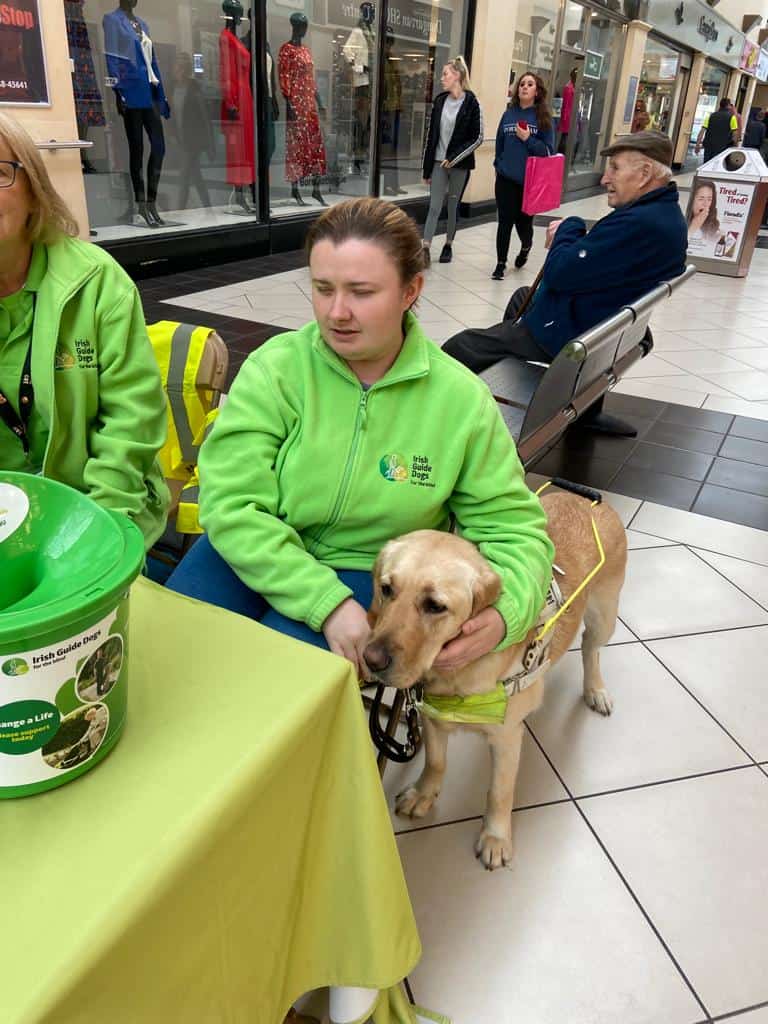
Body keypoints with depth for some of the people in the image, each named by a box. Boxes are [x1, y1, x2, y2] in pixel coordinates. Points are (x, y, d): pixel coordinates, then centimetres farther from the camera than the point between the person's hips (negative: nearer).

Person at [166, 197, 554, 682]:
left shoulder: (462, 399, -7)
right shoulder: (275, 368, -9)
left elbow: (513, 528, -2)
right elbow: (232, 503, -16)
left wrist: (503, 612, -24)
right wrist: (326, 601, -26)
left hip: (372, 574, -1)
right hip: (257, 557, 2)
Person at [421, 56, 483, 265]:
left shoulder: (470, 103, -6)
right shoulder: (440, 101, 6)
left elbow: (477, 137, -6)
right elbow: (431, 135, 8)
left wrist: (454, 158, -12)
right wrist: (427, 168, 6)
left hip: (459, 165, -3)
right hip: (439, 162, 3)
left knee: (453, 207, 8)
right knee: (434, 206, -4)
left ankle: (448, 245, 22)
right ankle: (425, 248, -8)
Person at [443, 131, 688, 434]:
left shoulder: (639, 224, -30)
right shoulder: (666, 212, 5)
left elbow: (559, 274, -28)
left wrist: (568, 228, -8)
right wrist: (569, 239, -4)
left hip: (571, 336, -11)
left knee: (458, 349, -10)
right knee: (522, 297, 37)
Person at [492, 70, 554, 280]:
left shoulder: (543, 117, -3)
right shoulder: (508, 114, 5)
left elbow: (548, 150, -5)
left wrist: (528, 139, -15)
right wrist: (499, 164, 11)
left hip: (530, 180, -2)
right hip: (506, 178, 2)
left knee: (524, 220, 8)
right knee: (505, 221, 0)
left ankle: (526, 247, 41)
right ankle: (501, 264, 12)